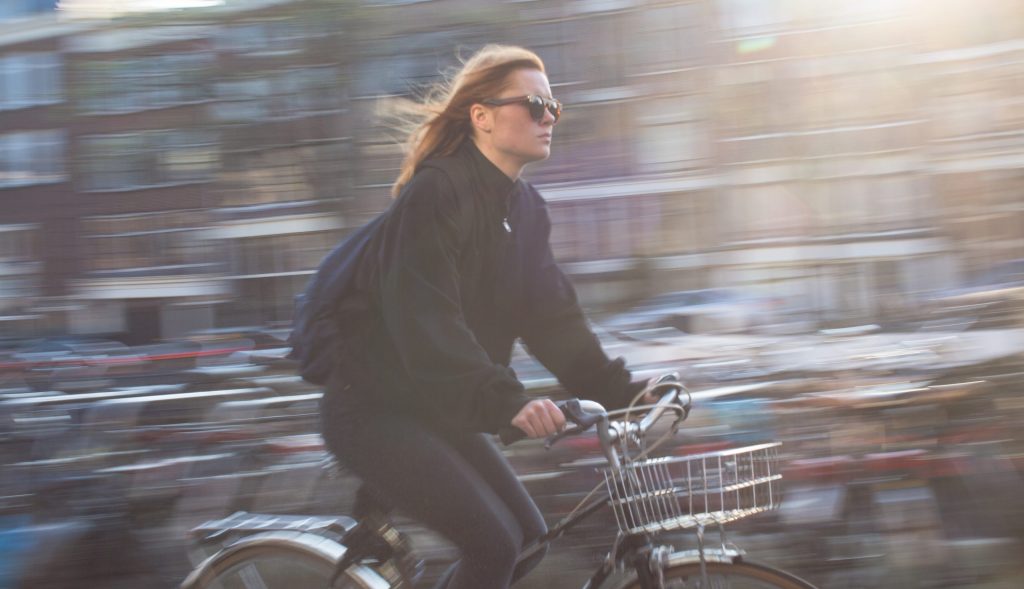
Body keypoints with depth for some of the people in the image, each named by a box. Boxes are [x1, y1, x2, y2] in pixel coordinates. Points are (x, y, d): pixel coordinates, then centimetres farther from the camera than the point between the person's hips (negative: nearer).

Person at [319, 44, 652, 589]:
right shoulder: (435, 193, -20)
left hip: (437, 411, 9)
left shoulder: (525, 209, 7)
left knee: (527, 539, 5)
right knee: (494, 543, -17)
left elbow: (552, 317, 4)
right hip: (374, 410, -9)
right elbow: (426, 323, -31)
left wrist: (622, 393, -7)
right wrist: (507, 402, -42)